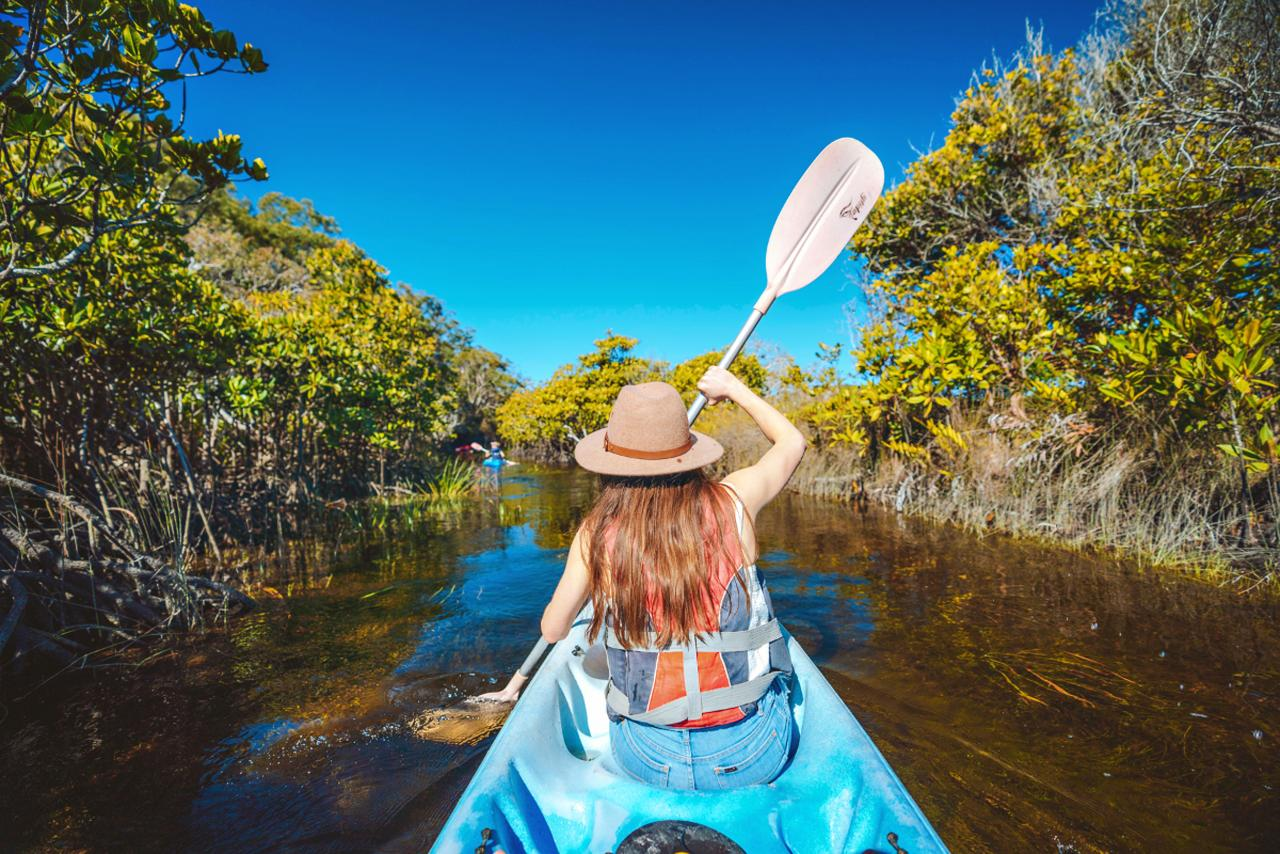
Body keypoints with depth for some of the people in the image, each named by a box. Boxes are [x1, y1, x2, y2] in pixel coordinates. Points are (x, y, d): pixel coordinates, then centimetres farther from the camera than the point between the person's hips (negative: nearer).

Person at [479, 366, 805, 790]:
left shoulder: (596, 533, -12)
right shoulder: (731, 502, -13)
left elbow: (552, 629, 4)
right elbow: (792, 441, 8)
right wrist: (732, 387, 18)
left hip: (649, 762, 1)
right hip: (755, 756, 0)